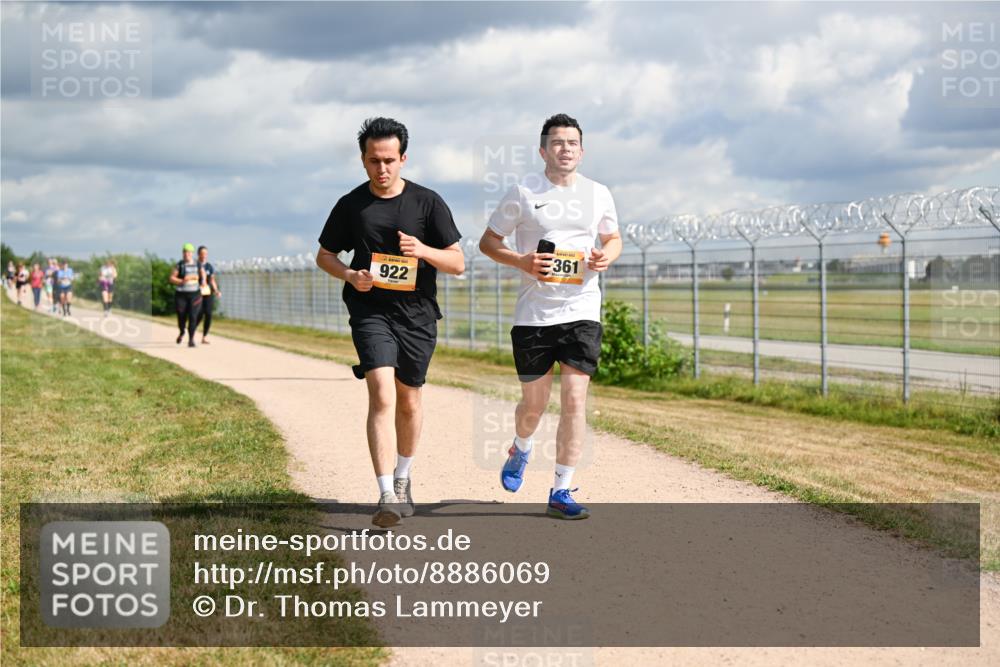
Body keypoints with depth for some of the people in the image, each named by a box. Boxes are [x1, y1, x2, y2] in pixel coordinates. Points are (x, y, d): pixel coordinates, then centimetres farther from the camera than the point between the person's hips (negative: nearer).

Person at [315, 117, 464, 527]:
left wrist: (423, 251, -19)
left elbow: (458, 263, 1)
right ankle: (387, 496, -23)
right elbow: (324, 255, 14)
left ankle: (402, 478, 37)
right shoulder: (351, 205, 3)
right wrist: (350, 275, -7)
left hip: (417, 314, 1)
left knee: (409, 402, 13)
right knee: (382, 395, -18)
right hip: (371, 312, -1)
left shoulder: (427, 202, 0)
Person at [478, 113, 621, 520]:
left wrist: (606, 256, -2)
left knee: (574, 399, -9)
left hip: (581, 311, 1)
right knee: (534, 403, 8)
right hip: (533, 314, -1)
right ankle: (520, 449, 43)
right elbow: (488, 242, 5)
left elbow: (613, 238, 22)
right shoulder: (523, 193, 0)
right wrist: (521, 261, -13)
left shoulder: (598, 195, 8)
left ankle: (561, 492, -1)